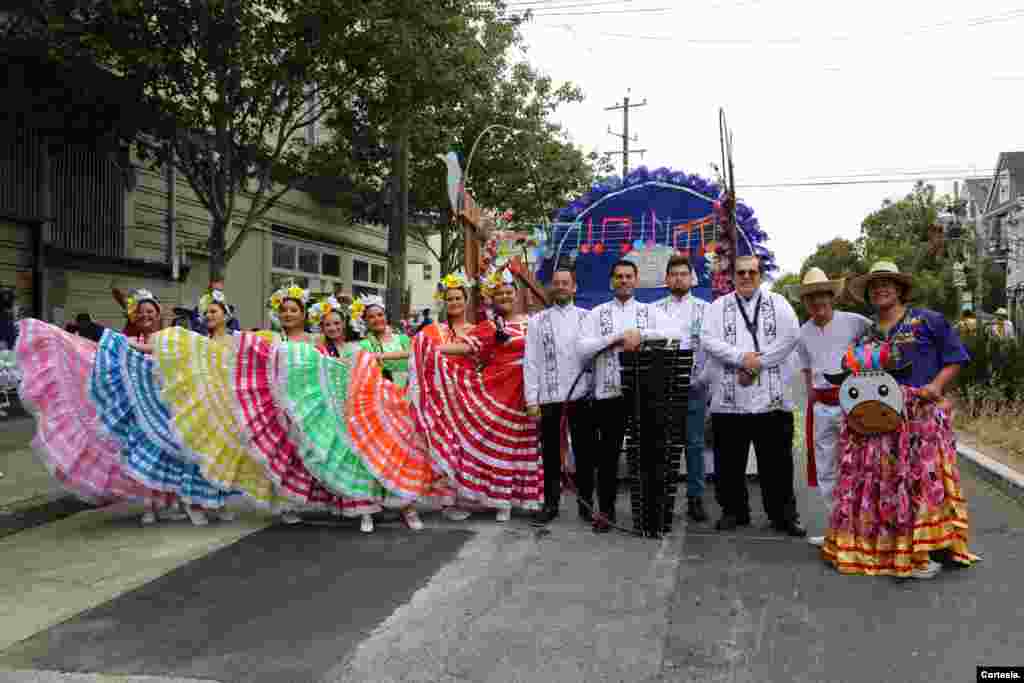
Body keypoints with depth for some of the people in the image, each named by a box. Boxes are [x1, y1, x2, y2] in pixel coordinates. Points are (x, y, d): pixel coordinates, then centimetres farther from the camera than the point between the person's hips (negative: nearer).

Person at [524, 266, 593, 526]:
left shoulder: (587, 317, 7)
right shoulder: (537, 321, 6)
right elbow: (530, 362, 2)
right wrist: (532, 400, -4)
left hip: (581, 396, 0)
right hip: (549, 398, 0)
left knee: (584, 452, 7)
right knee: (551, 454, 8)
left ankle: (585, 503, 20)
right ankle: (550, 504, 20)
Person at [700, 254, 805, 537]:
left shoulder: (778, 303, 11)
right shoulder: (719, 306, 11)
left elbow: (791, 335, -4)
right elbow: (708, 339, -3)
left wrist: (758, 363, -11)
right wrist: (742, 357, -14)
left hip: (772, 397, 0)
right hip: (729, 398, 1)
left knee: (777, 461, 4)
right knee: (729, 460, 7)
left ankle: (784, 514, 16)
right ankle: (734, 511, 21)